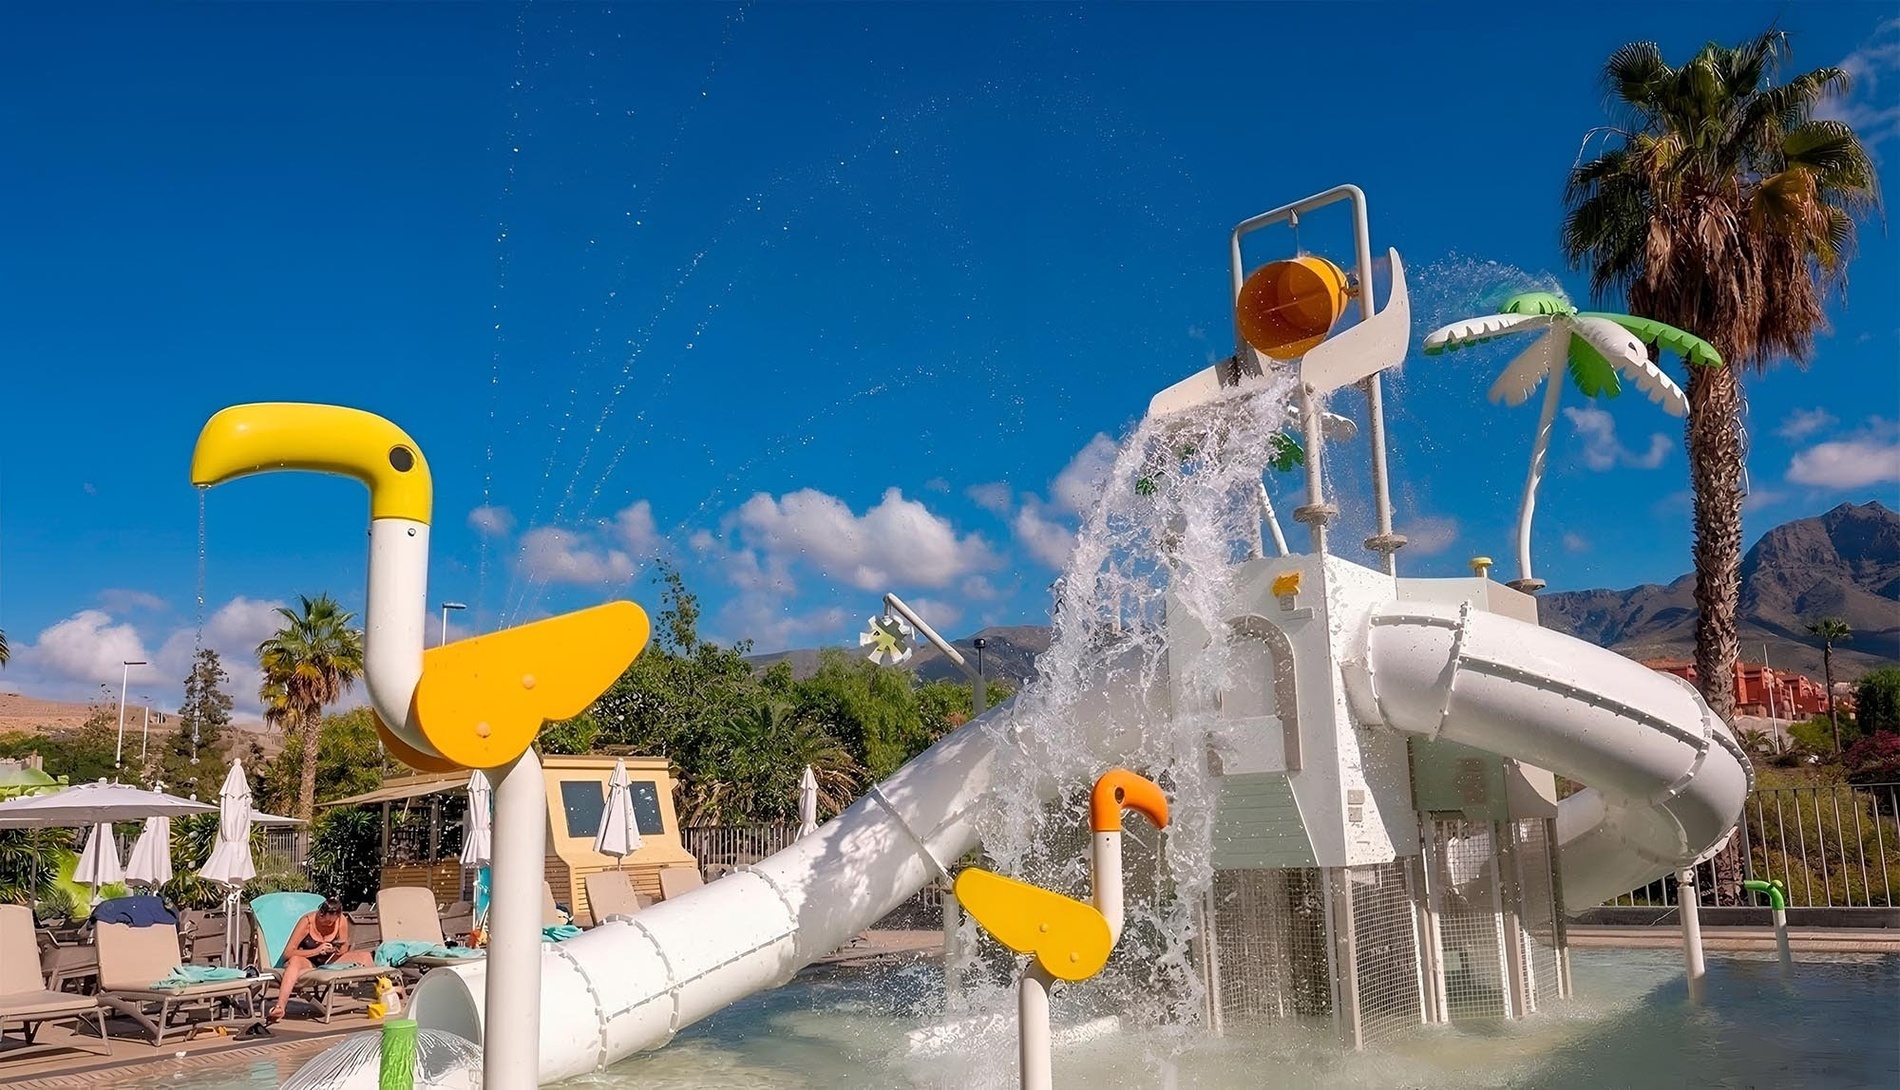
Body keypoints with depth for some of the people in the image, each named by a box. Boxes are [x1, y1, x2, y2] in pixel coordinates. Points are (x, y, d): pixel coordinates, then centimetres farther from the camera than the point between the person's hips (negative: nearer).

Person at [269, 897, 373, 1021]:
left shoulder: (342, 921, -10)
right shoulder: (307, 922, -20)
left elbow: (344, 950, 2)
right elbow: (288, 953, -23)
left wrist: (342, 948, -23)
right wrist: (316, 951, -32)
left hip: (328, 962, 4)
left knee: (365, 956, -15)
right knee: (295, 961, -41)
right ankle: (280, 1008, -55)